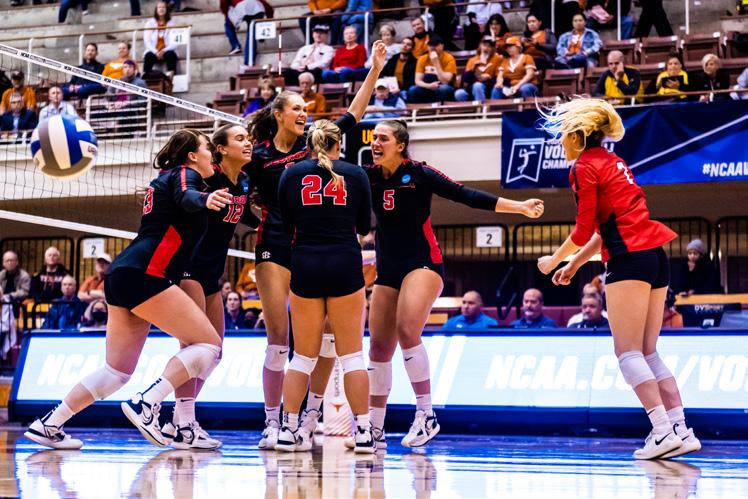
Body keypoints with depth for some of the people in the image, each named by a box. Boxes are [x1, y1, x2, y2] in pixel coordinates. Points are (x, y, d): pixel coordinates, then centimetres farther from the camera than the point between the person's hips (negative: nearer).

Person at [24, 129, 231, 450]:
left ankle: (47, 425, 11)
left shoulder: (166, 178, 26)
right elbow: (186, 197, -25)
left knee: (117, 372, 12)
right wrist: (204, 200, -45)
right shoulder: (185, 173, 0)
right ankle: (146, 403, -20)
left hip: (121, 277, 10)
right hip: (143, 275, -10)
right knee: (209, 344, -9)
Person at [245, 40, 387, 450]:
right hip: (274, 247, -4)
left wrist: (374, 70, 4)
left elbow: (353, 114, 8)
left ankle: (310, 416, 12)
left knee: (329, 334, -3)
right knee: (278, 337, -9)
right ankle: (272, 423, -1)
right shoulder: (257, 156, 0)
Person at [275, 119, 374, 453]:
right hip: (345, 265, -1)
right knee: (351, 354, 3)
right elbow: (364, 227, 13)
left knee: (303, 355, 10)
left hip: (305, 265, 1)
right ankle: (363, 432, 1)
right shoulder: (355, 174, 6)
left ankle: (289, 429, 8)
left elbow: (286, 227, 10)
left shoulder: (291, 175, 6)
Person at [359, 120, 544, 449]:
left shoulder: (418, 174, -6)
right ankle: (374, 429, 14)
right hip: (387, 271, 5)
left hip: (423, 264, -5)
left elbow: (467, 196, -8)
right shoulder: (369, 177, 6)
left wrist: (519, 207, -13)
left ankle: (426, 414, -16)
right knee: (378, 348, 3)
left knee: (407, 331, -25)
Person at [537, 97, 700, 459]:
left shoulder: (585, 168, -4)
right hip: (655, 256, 9)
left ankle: (664, 431, -15)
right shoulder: (610, 162, 22)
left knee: (628, 352, -7)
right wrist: (573, 265, 27)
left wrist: (553, 261, 11)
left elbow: (584, 230, -4)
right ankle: (681, 430, 3)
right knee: (647, 353, 9)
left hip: (630, 259, -9)